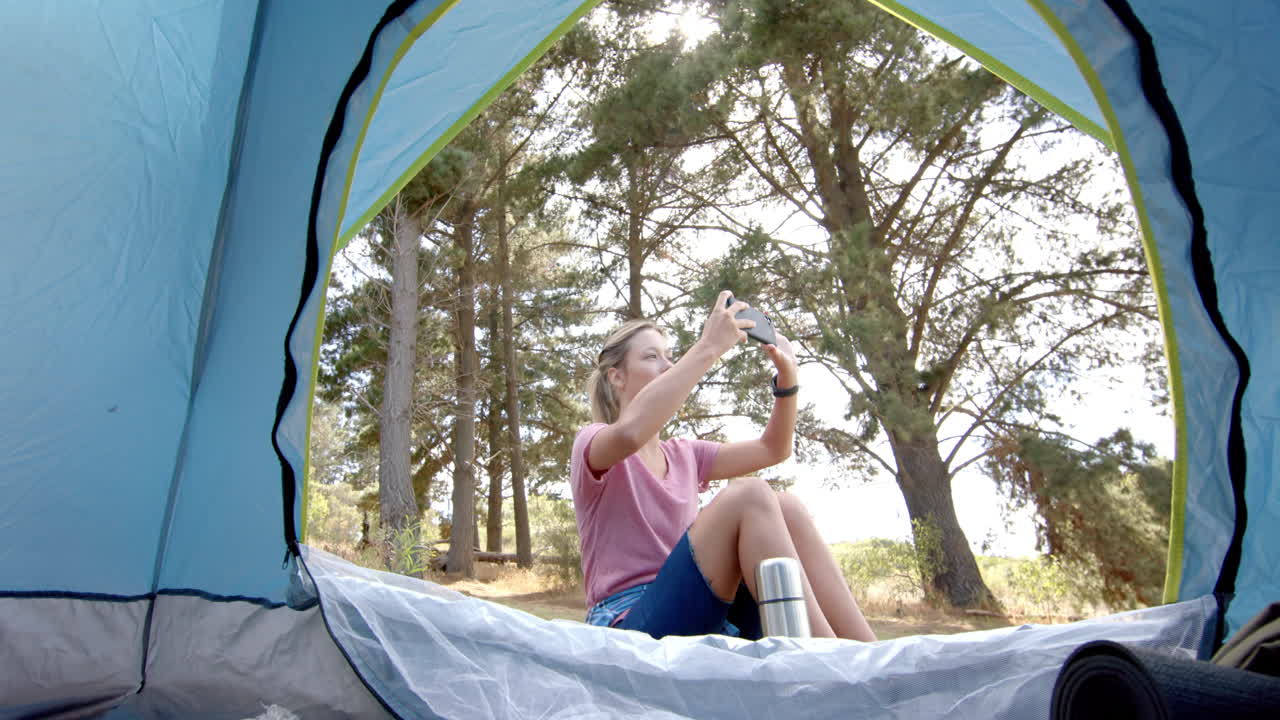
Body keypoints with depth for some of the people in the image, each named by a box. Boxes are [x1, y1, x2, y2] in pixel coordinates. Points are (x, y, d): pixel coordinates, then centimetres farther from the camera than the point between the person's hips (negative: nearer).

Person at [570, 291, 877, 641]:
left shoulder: (684, 454, 20)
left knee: (784, 508, -18)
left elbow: (773, 449, 19)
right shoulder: (591, 442, -1)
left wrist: (787, 375, 4)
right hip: (630, 621, -6)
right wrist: (709, 347, -23)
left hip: (710, 618, 6)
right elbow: (630, 431, -27)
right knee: (748, 496, -27)